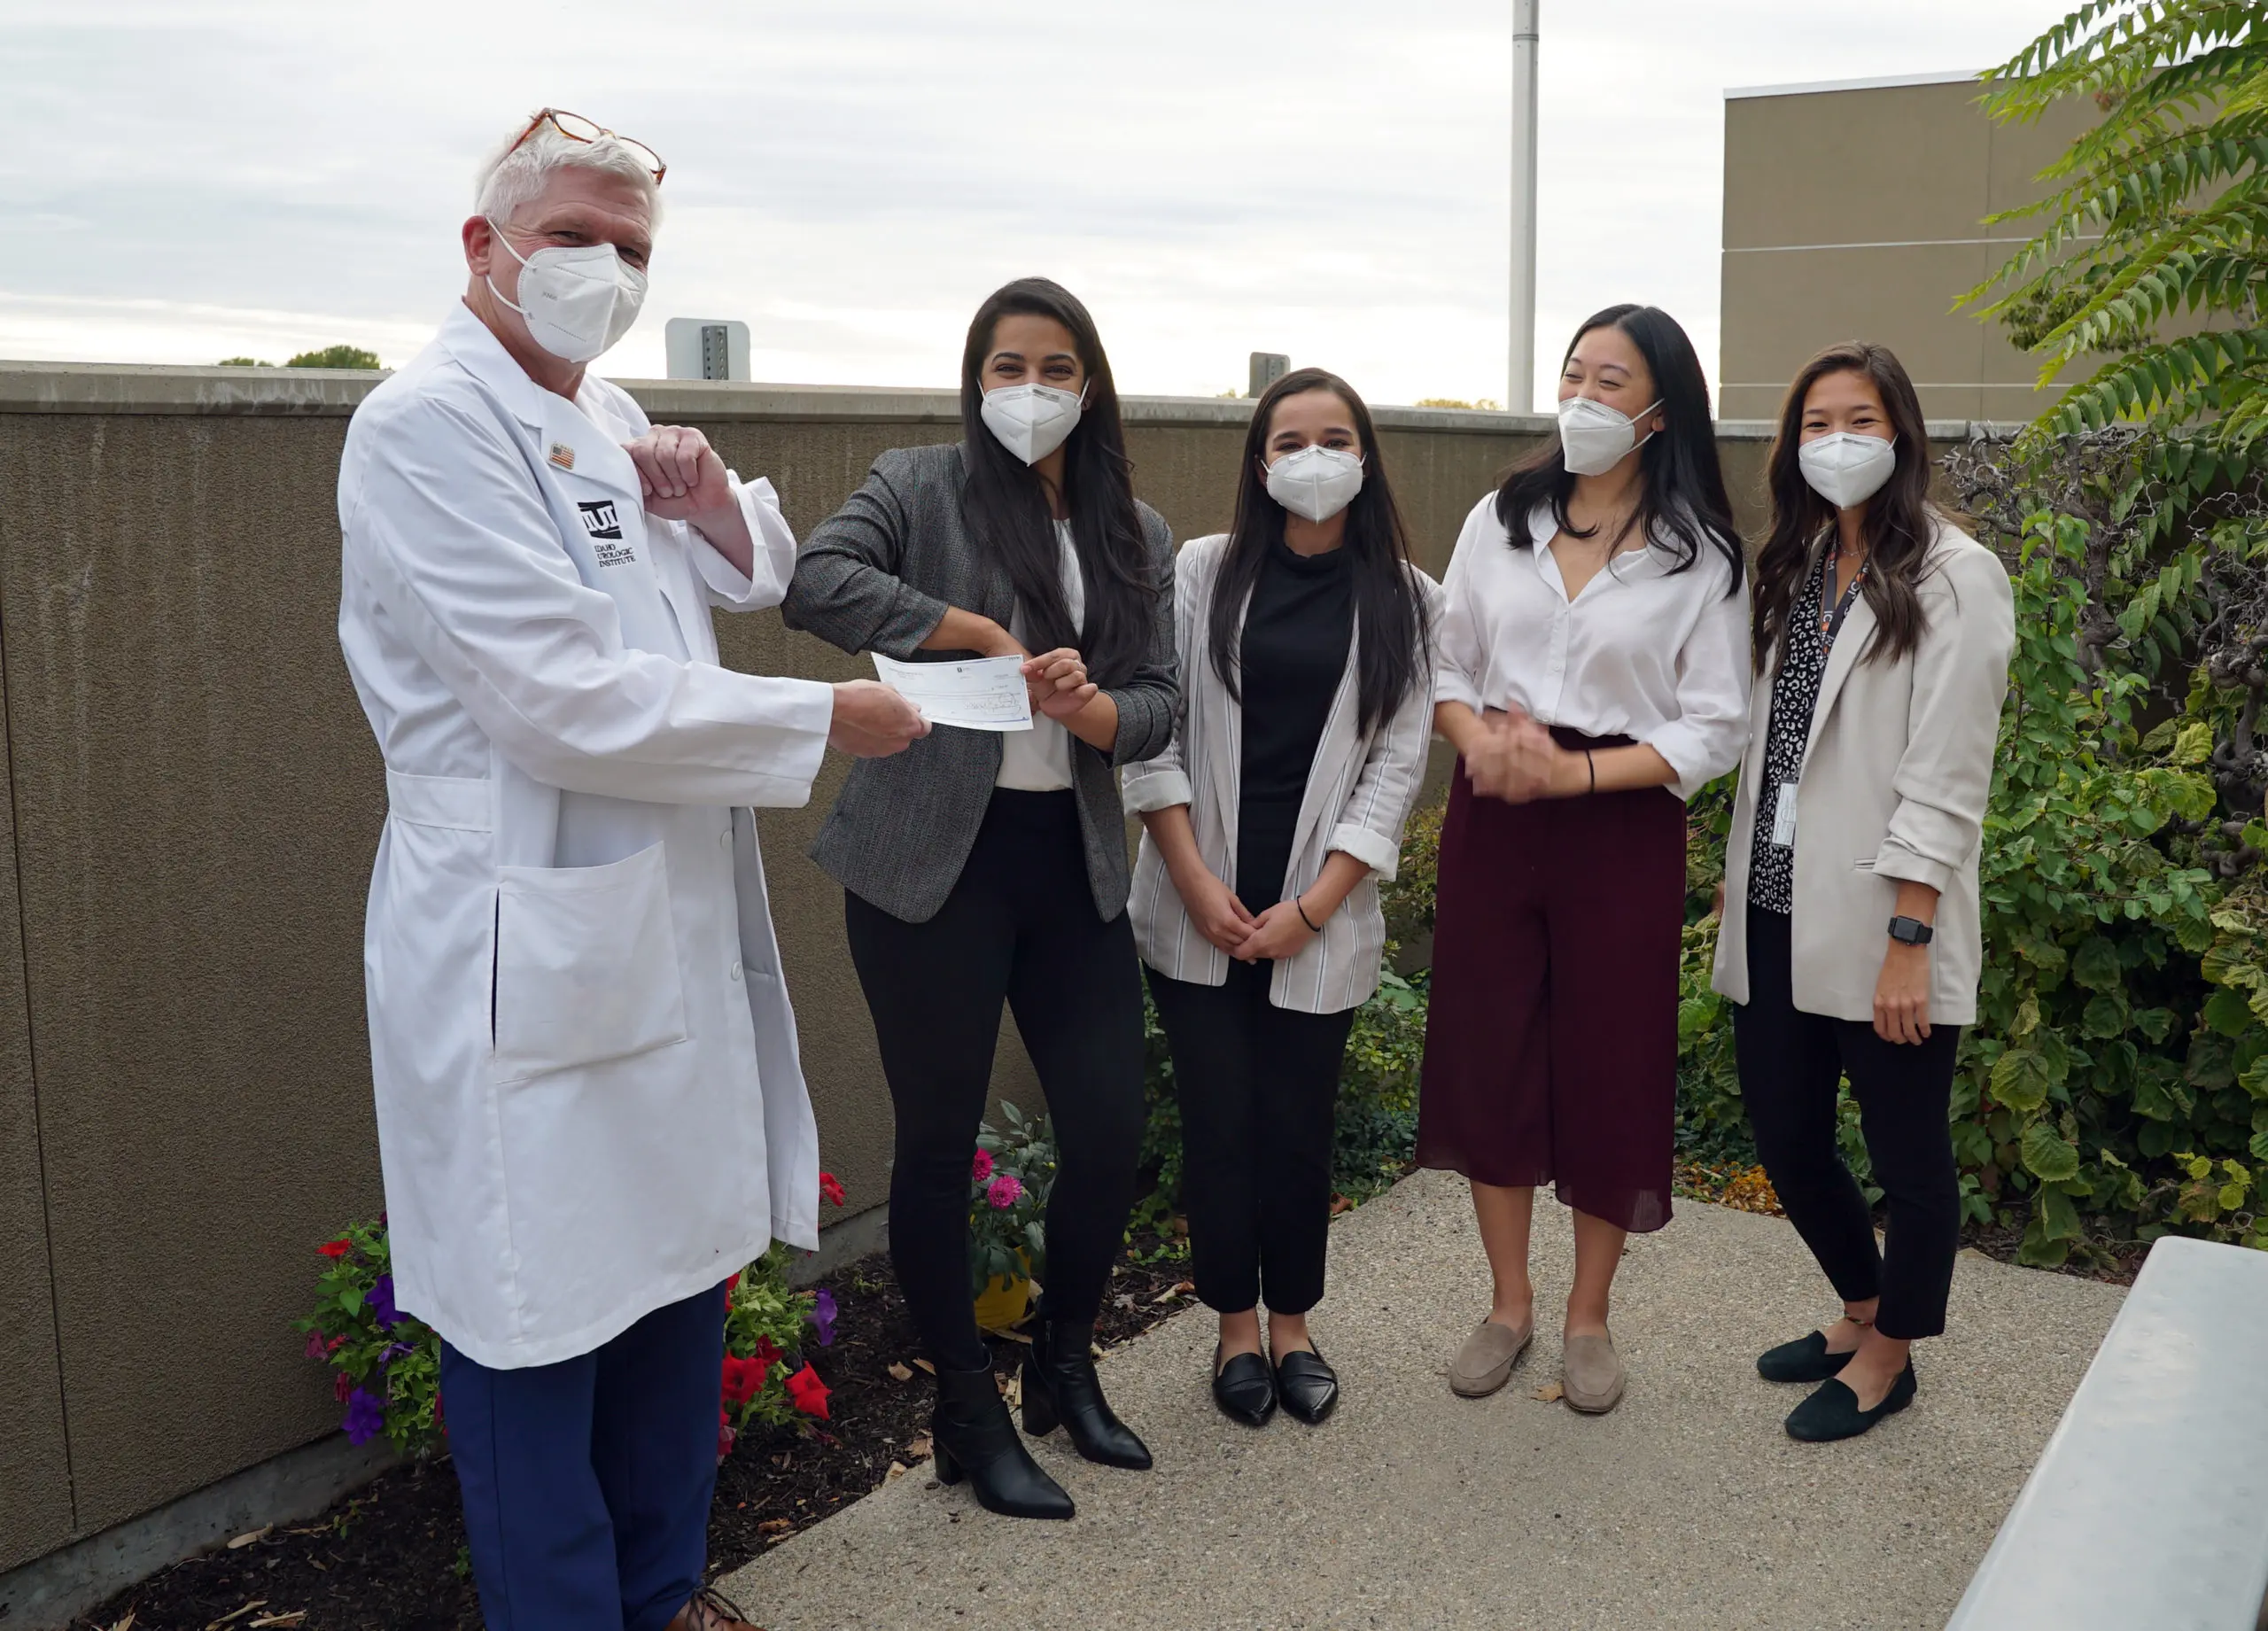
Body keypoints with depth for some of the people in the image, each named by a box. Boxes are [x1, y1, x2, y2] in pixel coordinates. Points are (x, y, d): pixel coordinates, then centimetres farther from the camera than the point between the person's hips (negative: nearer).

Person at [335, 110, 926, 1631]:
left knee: (681, 1270, 19)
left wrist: (720, 507, 4)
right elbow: (568, 702, -23)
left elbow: (752, 585, 27)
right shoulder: (429, 422, -14)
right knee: (543, 1322, 4)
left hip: (675, 934, 9)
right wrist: (828, 720, -15)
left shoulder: (612, 416, 12)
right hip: (532, 958, -9)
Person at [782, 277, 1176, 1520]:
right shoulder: (918, 489, -2)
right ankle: (967, 1418, 23)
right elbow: (816, 581, -22)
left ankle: (1065, 1371, 31)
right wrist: (985, 633, -20)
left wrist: (1086, 705, -18)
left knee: (1110, 1128, 5)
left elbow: (1156, 711, 5)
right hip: (932, 860, -4)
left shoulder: (1136, 534, 12)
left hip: (1073, 859, 5)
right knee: (939, 1142, 4)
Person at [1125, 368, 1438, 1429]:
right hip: (1197, 904, 0)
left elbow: (1397, 761, -2)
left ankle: (1293, 1327, 26)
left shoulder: (1406, 600, 2)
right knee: (1218, 1121, 5)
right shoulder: (1203, 570, 2)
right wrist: (1195, 882, -9)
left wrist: (1312, 907, -8)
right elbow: (1154, 730, -1)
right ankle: (1236, 1327, 24)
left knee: (1298, 1124, 7)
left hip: (1320, 917, 0)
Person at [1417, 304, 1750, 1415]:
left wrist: (1574, 772, -18)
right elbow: (1448, 666, 9)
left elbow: (1714, 729, -7)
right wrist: (1475, 736, -13)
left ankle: (1588, 1316, 26)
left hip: (1621, 826, -3)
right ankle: (1508, 1304, 26)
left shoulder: (1700, 553, -3)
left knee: (1609, 1064, 6)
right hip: (1491, 816, 3)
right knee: (1489, 1051, 8)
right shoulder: (1500, 519, 7)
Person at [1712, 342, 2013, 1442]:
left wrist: (1907, 943, -18)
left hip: (1877, 928, -7)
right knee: (1785, 1138, 15)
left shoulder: (1953, 577, -8)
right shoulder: (1794, 567, 12)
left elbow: (1946, 776, -13)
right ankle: (1862, 1311, 39)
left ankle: (1889, 1356, 29)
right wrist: (1742, 893, 9)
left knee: (1905, 1156, 8)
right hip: (1776, 912, 7)